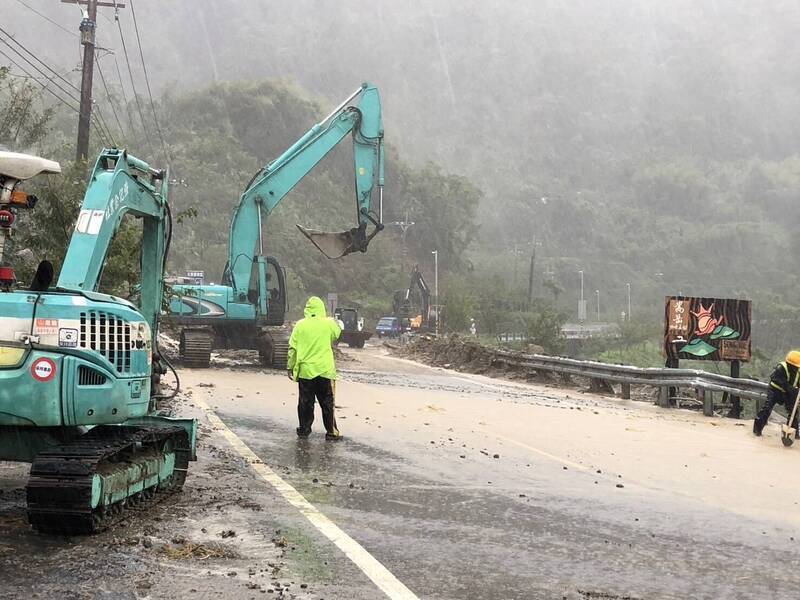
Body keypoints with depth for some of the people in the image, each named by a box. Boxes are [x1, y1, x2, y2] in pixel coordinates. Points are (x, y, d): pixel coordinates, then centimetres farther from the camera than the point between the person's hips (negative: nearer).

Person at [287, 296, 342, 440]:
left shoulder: (300, 325, -3)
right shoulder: (329, 324, -5)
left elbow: (292, 348, 0)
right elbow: (337, 334, 18)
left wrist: (290, 367, 8)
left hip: (305, 370, 1)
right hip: (325, 370, -1)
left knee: (305, 402, 9)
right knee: (327, 402, 5)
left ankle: (304, 429, 13)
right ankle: (331, 431, 6)